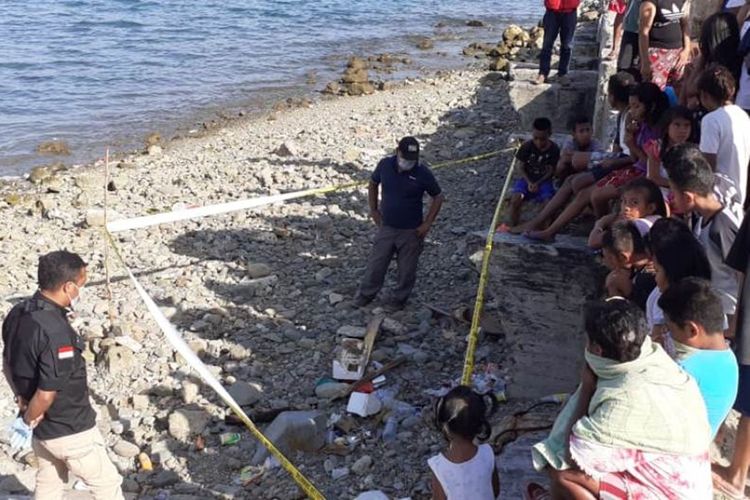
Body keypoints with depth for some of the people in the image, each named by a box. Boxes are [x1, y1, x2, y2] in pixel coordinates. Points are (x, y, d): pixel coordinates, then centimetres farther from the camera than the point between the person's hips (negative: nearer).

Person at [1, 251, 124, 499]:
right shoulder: (56, 332, -32)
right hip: (70, 431, -8)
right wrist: (28, 420, -10)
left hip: (42, 429, 9)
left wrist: (22, 401, 8)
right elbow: (46, 394, -28)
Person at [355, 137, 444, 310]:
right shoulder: (385, 165, -11)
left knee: (407, 268, 13)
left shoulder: (423, 173, -18)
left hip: (411, 231, -2)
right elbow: (373, 185, 9)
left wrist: (427, 223, -9)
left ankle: (400, 297, 35)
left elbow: (438, 197, -6)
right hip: (386, 227, 2)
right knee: (376, 263, 14)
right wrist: (374, 210, 5)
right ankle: (367, 293, 36)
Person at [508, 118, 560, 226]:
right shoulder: (526, 146, -7)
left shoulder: (554, 149, -7)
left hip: (544, 181, 0)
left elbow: (551, 170, -4)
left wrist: (538, 183, -18)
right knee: (515, 200, -28)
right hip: (527, 179, 0)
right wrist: (529, 183, -17)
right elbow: (522, 168, -1)